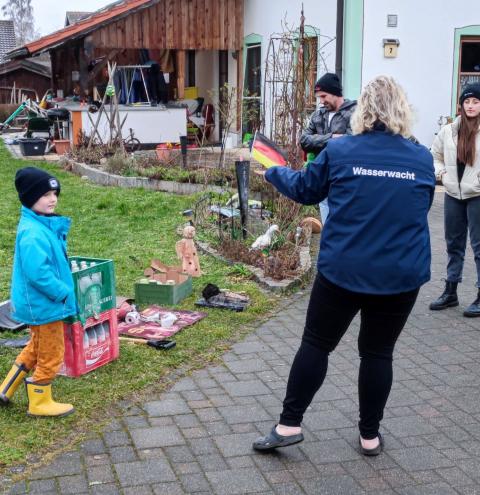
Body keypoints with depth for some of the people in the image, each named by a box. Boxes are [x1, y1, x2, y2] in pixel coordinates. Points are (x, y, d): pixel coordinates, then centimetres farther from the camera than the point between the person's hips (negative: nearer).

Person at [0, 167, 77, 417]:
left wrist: (63, 291, 12)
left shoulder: (44, 225, 6)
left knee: (35, 349, 26)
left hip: (40, 303, 10)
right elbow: (38, 273, -31)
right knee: (51, 356, 7)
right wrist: (63, 293, -21)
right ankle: (39, 403, 25)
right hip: (44, 304, -10)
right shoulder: (33, 233, -26)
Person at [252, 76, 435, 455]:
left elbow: (304, 190, 8)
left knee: (316, 344, 11)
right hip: (401, 276, 2)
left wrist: (274, 172, 27)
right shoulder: (423, 158, -1)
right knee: (378, 352, 13)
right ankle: (370, 435, 23)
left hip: (343, 271, -1)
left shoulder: (339, 151, -7)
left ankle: (289, 424, 15)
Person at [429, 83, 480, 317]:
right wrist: (441, 172, 3)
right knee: (453, 244, 15)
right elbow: (435, 154, 18)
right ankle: (450, 291, 27)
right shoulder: (449, 130, 4)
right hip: (453, 194, 5)